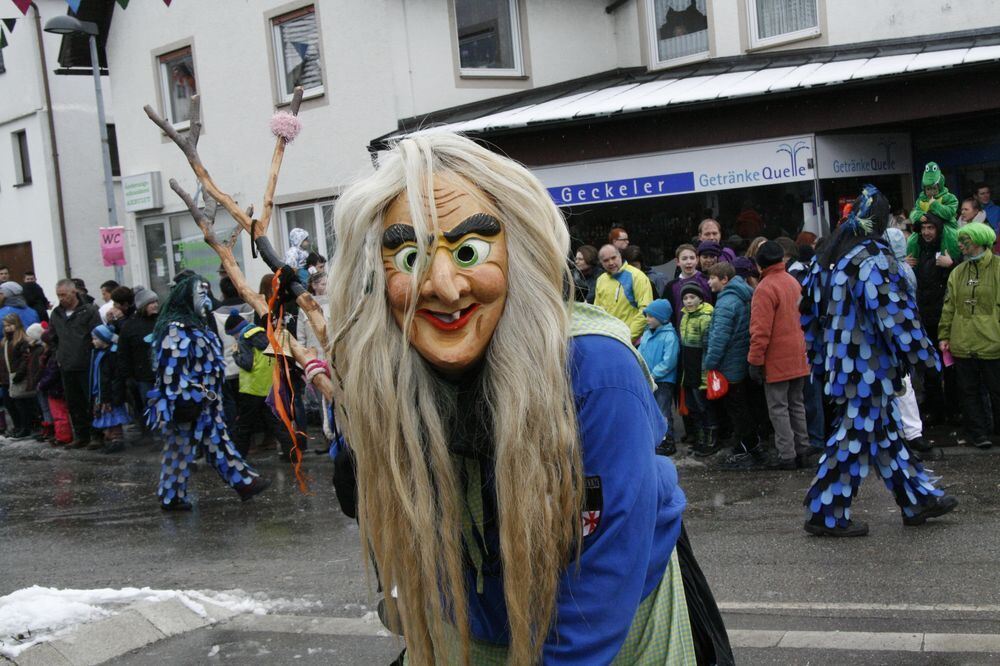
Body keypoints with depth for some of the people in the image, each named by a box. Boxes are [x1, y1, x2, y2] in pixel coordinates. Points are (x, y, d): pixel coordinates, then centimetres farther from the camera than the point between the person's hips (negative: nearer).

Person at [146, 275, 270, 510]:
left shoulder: (194, 326, 15)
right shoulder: (176, 330, -17)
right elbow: (172, 369, -23)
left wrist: (207, 397, 22)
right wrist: (185, 401, -23)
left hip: (204, 405, 10)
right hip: (186, 404, -10)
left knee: (218, 442, 10)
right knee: (180, 449, 0)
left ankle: (243, 482, 13)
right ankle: (172, 497, 10)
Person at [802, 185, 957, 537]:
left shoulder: (829, 258, 10)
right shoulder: (874, 257, -16)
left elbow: (811, 311, 14)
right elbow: (893, 310, -20)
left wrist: (821, 360, 20)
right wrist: (921, 352, -11)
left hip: (842, 361, 9)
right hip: (868, 364, -9)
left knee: (885, 431, 16)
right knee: (856, 434, -1)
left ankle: (919, 499, 27)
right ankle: (827, 515, 4)